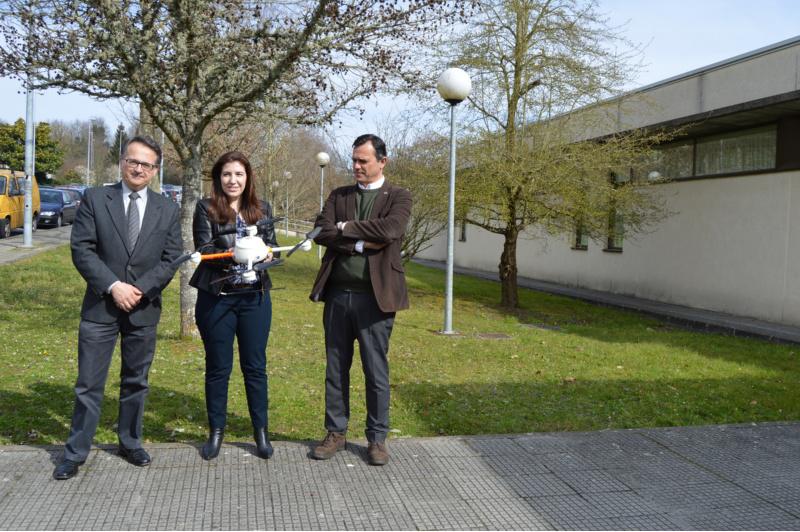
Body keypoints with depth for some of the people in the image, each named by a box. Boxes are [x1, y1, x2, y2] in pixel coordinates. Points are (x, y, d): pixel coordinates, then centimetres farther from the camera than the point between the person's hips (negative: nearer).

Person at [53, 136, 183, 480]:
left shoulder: (167, 210, 5)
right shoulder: (95, 199, 0)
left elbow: (171, 258, 2)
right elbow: (81, 248, -6)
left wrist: (140, 290, -10)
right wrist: (114, 286, -16)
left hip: (144, 309, 2)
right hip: (100, 306, -2)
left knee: (136, 382, 13)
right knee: (89, 384, 3)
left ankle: (130, 443, 29)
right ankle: (75, 453, 15)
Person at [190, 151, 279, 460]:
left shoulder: (262, 210, 8)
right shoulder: (206, 209, -1)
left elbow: (272, 245, 9)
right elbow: (204, 250, -10)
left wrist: (267, 252, -15)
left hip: (255, 297, 2)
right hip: (216, 298, -2)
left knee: (255, 365, 8)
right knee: (218, 367, 9)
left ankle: (261, 432, 20)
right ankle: (216, 432, 23)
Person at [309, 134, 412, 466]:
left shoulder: (398, 197, 2)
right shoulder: (338, 195, 12)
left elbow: (389, 230, -18)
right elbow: (321, 232, -3)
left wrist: (346, 227, -8)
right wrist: (361, 243, -14)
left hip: (375, 297, -3)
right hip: (338, 294, 4)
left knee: (376, 372, 4)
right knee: (336, 369, 11)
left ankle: (377, 438, 18)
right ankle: (336, 433, 25)